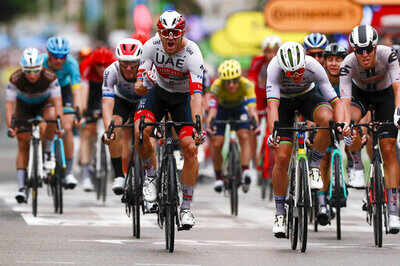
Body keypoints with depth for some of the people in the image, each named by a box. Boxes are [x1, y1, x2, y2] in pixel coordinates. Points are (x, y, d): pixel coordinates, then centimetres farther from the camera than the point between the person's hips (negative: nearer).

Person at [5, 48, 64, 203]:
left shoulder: (50, 77, -32)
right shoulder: (15, 79, -32)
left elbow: (57, 102, -36)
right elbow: (9, 104, -32)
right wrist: (9, 126, -44)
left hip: (44, 103, 0)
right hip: (24, 106, 0)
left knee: (52, 116, -35)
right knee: (23, 145, -10)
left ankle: (48, 152, -15)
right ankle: (21, 187, -8)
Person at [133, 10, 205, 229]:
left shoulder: (192, 53, -30)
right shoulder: (152, 46, -23)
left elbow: (196, 93, -39)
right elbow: (141, 81, -25)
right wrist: (140, 84, -51)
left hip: (182, 97, -1)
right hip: (158, 91, 1)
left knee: (190, 148, -15)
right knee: (140, 131, -27)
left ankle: (186, 207, -1)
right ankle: (150, 176, 0)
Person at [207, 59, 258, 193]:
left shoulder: (246, 85, -36)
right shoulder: (217, 86, -37)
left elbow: (252, 107, -47)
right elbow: (212, 108, -48)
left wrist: (255, 123, -65)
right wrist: (208, 125, -65)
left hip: (239, 108, 0)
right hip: (222, 110, 0)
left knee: (244, 137, -22)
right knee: (216, 143, -7)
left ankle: (245, 172, -24)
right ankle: (218, 177, 12)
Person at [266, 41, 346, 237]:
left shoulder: (314, 67, -33)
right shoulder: (275, 67, -36)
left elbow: (336, 102, -31)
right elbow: (272, 104, -45)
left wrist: (341, 124, -50)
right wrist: (273, 133, -61)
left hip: (307, 96, 1)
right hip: (283, 100, -1)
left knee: (327, 118, -34)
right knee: (281, 157, -11)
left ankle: (313, 167, -11)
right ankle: (280, 213, 4)